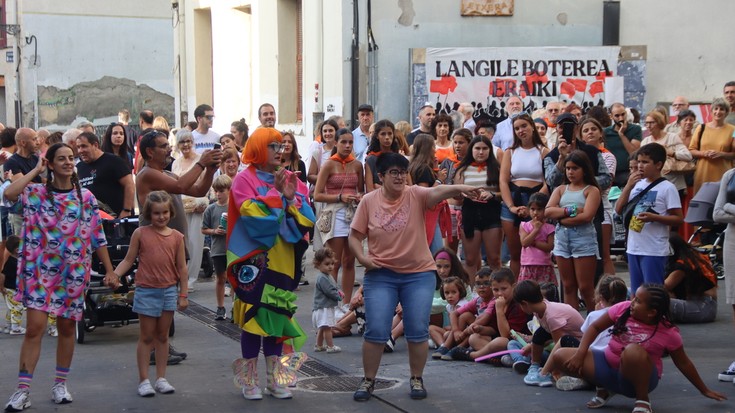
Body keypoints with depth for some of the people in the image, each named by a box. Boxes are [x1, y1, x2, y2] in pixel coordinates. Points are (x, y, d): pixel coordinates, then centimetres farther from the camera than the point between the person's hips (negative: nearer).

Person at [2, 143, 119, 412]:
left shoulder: (86, 197, 3)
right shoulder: (35, 193, -1)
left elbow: (97, 237, 6)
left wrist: (109, 270, 4)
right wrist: (36, 170, -11)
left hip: (73, 272, 2)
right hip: (40, 270, -2)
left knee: (67, 328, 9)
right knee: (34, 327, -8)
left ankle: (60, 384, 22)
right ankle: (23, 390, -4)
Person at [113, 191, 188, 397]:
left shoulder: (177, 237, 1)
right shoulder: (140, 234, -3)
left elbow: (182, 268, 4)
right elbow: (128, 260, 0)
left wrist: (183, 294, 3)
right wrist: (114, 275, -17)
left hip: (169, 291, 2)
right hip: (147, 291, -2)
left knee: (163, 336, 10)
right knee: (147, 336, 4)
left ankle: (161, 378, 17)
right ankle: (144, 380, 9)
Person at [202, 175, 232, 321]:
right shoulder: (211, 209, 0)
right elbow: (204, 230, 6)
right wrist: (214, 231, -12)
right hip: (218, 249, 1)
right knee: (220, 278, 11)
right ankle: (220, 308, 20)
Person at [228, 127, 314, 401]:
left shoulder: (290, 179, 11)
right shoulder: (245, 180, -3)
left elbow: (306, 218, 3)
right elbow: (253, 215, -17)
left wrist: (291, 198, -13)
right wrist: (275, 193, -16)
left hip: (282, 258, 5)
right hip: (254, 259, -5)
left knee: (278, 314, 6)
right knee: (254, 314, -3)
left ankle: (273, 379, 13)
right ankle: (249, 379, 5)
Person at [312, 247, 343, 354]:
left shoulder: (328, 276, 15)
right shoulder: (322, 278, -18)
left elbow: (334, 288, 23)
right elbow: (330, 291, -23)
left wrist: (338, 292, 2)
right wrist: (339, 296, -9)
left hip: (328, 307, 11)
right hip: (323, 308, -11)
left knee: (322, 328, 18)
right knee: (327, 328, -8)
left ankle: (319, 345, 27)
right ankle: (330, 347, -6)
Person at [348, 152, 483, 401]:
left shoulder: (416, 195, -6)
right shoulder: (369, 201, -2)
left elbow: (438, 191, -26)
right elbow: (355, 236, 4)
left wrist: (459, 188, -46)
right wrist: (362, 257, -14)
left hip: (419, 273, 0)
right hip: (380, 275, 0)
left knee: (418, 331, 1)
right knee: (376, 331, -3)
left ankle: (417, 379, 20)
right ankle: (368, 380, 14)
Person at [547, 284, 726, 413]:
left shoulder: (668, 334, -17)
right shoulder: (623, 309, -11)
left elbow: (683, 363, -3)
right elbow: (595, 327, 0)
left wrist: (704, 390, 5)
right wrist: (580, 354, -13)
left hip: (637, 377, -4)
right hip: (608, 365, 4)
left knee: (633, 351, -40)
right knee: (559, 357, -13)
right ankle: (605, 389, 9)